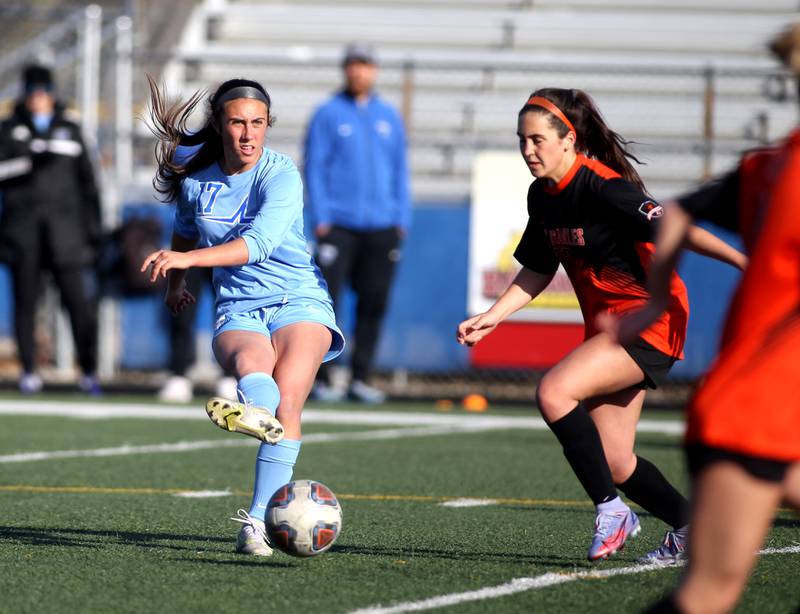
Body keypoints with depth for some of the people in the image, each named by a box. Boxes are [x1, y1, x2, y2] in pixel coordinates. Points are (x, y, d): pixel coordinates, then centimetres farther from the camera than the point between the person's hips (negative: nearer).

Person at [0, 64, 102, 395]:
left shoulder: (70, 130, 12)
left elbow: (87, 181, 14)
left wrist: (93, 227, 9)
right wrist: (30, 160, -21)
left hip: (64, 226, 0)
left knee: (80, 299, -8)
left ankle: (88, 372, -3)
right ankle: (29, 372, 7)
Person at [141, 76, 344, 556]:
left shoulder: (281, 174, -12)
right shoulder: (195, 181, 4)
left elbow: (260, 242, -28)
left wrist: (186, 259, -37)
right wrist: (175, 281, 37)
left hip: (300, 301, -2)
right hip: (238, 312, 2)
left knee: (287, 400, -27)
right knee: (251, 361, -35)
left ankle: (258, 520, -33)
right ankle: (256, 411, -70)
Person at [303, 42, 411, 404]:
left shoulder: (389, 116, 14)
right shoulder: (328, 114, 3)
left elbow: (400, 170, 15)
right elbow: (314, 168, -1)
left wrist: (402, 220, 7)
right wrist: (320, 218, -9)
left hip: (382, 225, 4)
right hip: (338, 224, -4)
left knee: (374, 303, 2)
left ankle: (360, 379, 9)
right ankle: (321, 380, -5)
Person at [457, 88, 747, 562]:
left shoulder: (602, 187, -20)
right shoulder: (542, 196, 5)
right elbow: (537, 272, 17)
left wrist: (745, 262, -30)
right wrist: (490, 318, 7)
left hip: (649, 321, -8)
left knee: (554, 392, -25)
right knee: (614, 465, 7)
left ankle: (611, 510, -13)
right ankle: (692, 527, 29)